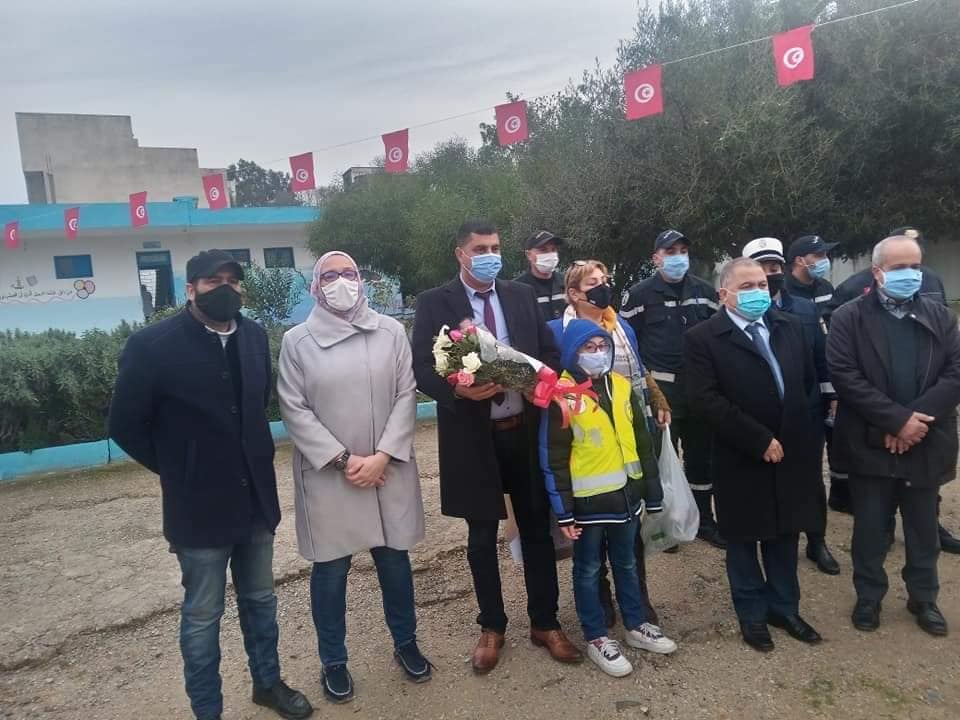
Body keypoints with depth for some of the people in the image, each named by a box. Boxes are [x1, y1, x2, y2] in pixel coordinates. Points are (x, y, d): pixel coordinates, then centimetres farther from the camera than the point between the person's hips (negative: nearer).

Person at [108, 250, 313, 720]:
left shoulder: (254, 336, -1)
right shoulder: (152, 344, -16)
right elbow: (125, 425, -7)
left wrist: (250, 456, 9)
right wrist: (179, 470, -1)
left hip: (256, 497, 5)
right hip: (199, 505, -4)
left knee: (260, 600, 20)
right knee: (202, 616, 12)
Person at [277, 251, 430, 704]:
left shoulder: (391, 332, 0)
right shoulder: (297, 341, -3)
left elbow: (406, 396, -1)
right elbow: (294, 410, -6)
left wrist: (382, 456, -11)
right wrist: (344, 460, -12)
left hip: (388, 470, 2)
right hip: (328, 475, -1)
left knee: (395, 560, 14)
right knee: (330, 570, 10)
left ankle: (406, 643, 36)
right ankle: (333, 661, 31)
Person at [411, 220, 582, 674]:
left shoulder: (522, 296, 6)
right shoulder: (435, 303, -3)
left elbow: (551, 355, 7)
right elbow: (422, 369, -9)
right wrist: (459, 389, -27)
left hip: (525, 432, 3)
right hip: (472, 436, -2)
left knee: (537, 530, 12)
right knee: (482, 537, 11)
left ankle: (545, 623, 30)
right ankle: (491, 627, 30)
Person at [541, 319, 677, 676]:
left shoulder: (622, 386, 4)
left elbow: (643, 442, 10)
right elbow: (553, 458, -11)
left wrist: (652, 492, 10)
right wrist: (564, 510, -12)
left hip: (625, 493, 5)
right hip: (588, 500, -5)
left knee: (627, 563, 20)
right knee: (588, 569, 10)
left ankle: (636, 624, 37)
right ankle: (596, 637, 25)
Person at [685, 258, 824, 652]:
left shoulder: (790, 327, 6)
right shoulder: (703, 338, -12)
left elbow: (809, 379, 15)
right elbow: (706, 400, -19)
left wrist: (796, 430, 9)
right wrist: (759, 440, -19)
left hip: (790, 454, 5)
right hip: (741, 460, -4)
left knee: (785, 536, 17)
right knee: (743, 542, 12)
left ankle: (784, 608, 36)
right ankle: (752, 615, 30)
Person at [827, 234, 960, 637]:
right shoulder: (849, 318, -5)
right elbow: (844, 376, -14)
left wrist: (918, 418, -16)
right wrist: (897, 418, -19)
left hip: (926, 444, 3)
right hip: (872, 445, -3)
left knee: (924, 530, 17)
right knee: (870, 529, 10)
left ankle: (924, 598, 36)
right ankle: (869, 596, 28)